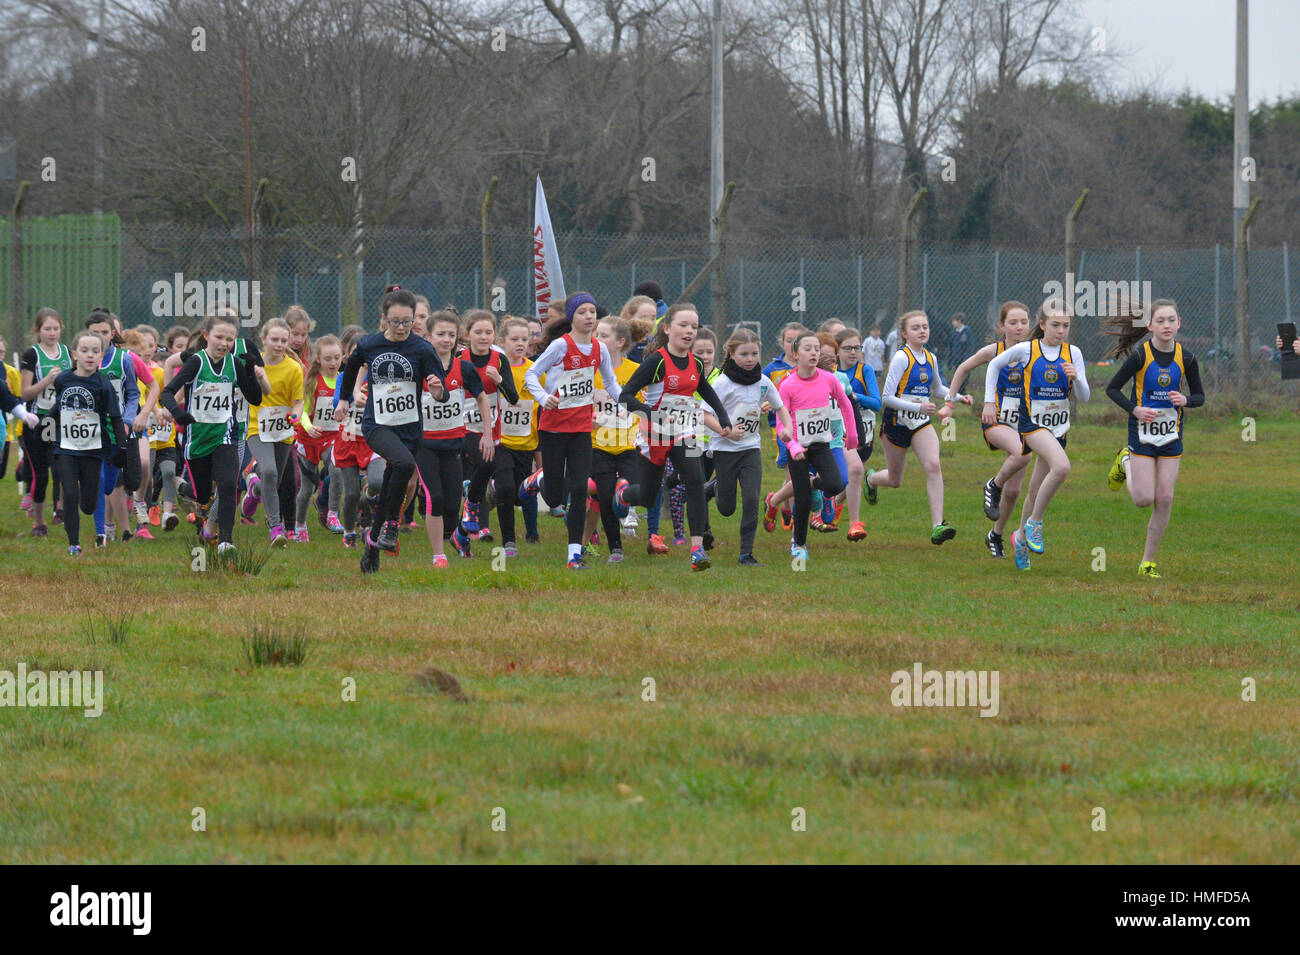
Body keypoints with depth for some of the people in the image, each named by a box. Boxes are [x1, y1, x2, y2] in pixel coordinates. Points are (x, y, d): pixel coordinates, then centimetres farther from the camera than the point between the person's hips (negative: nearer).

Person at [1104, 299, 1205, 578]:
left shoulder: (1185, 358, -3)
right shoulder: (1140, 355, -13)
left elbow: (1200, 396, 7)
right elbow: (1112, 389, -5)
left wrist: (1185, 400, -15)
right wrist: (1135, 409, -20)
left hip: (1171, 435, 3)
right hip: (1142, 431, -3)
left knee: (1164, 500, -3)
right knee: (1144, 499, -6)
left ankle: (1148, 563, 8)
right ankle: (1125, 462, 26)